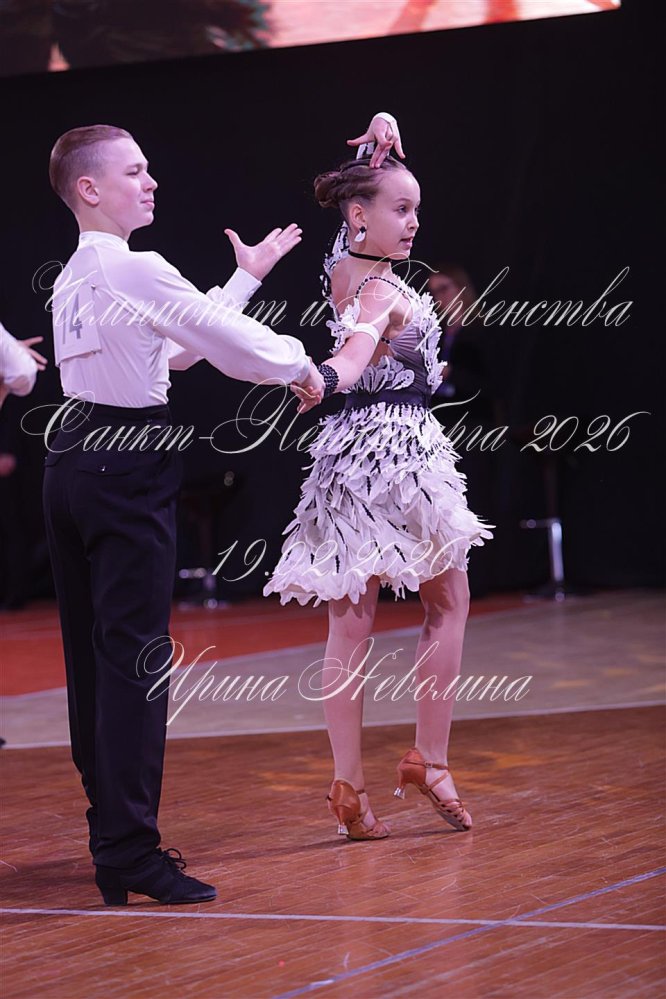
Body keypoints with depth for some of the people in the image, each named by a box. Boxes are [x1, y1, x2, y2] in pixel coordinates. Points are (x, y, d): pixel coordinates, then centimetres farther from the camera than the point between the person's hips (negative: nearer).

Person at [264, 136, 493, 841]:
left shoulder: (341, 271, 8)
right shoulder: (382, 293, -17)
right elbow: (357, 345, -38)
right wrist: (326, 378, -58)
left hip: (351, 443, 8)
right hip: (399, 446, -8)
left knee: (350, 621, 2)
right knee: (448, 603, 9)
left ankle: (349, 784, 1)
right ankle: (430, 760, 6)